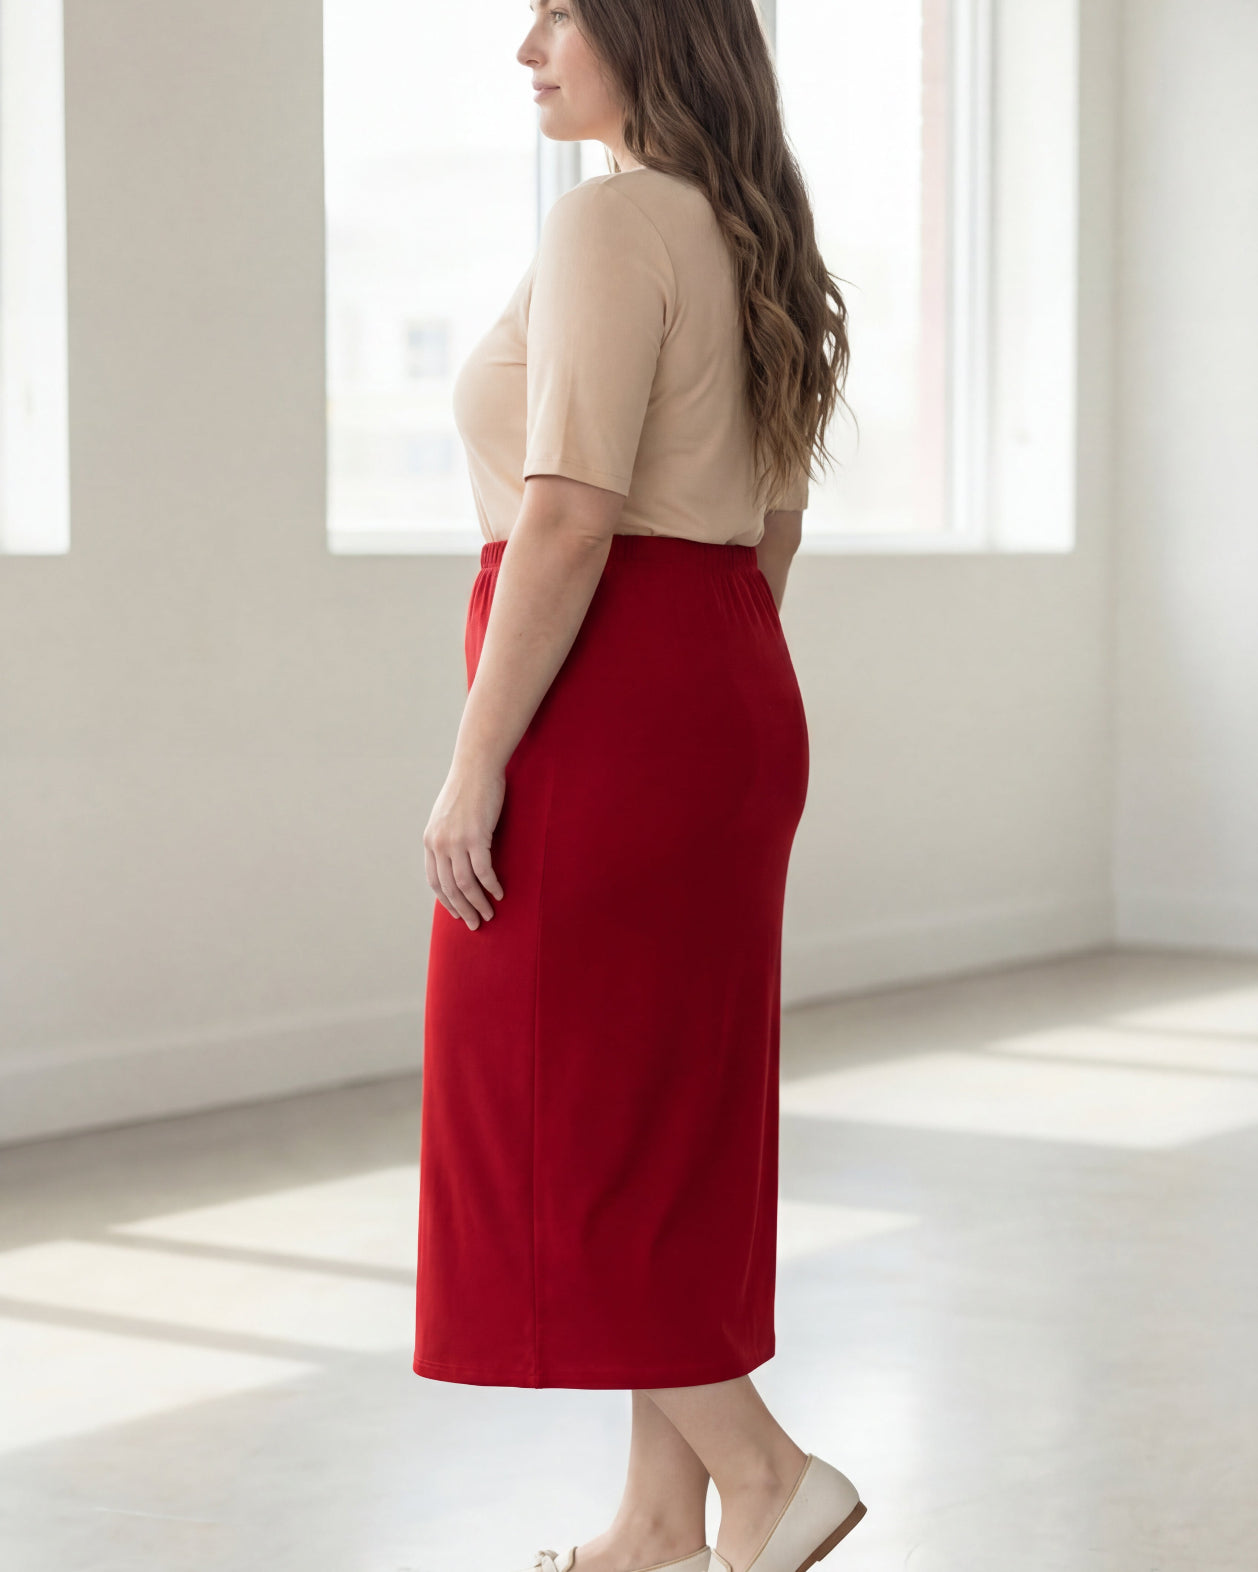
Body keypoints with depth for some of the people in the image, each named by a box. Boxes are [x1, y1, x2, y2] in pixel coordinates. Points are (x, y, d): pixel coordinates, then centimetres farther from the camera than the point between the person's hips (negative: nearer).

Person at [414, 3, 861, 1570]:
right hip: (731, 694, 10)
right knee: (673, 1114, 13)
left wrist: (474, 761, -19)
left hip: (601, 697, -10)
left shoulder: (608, 222, -14)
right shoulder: (749, 236, 15)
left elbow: (569, 517, -21)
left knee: (557, 1127, -1)